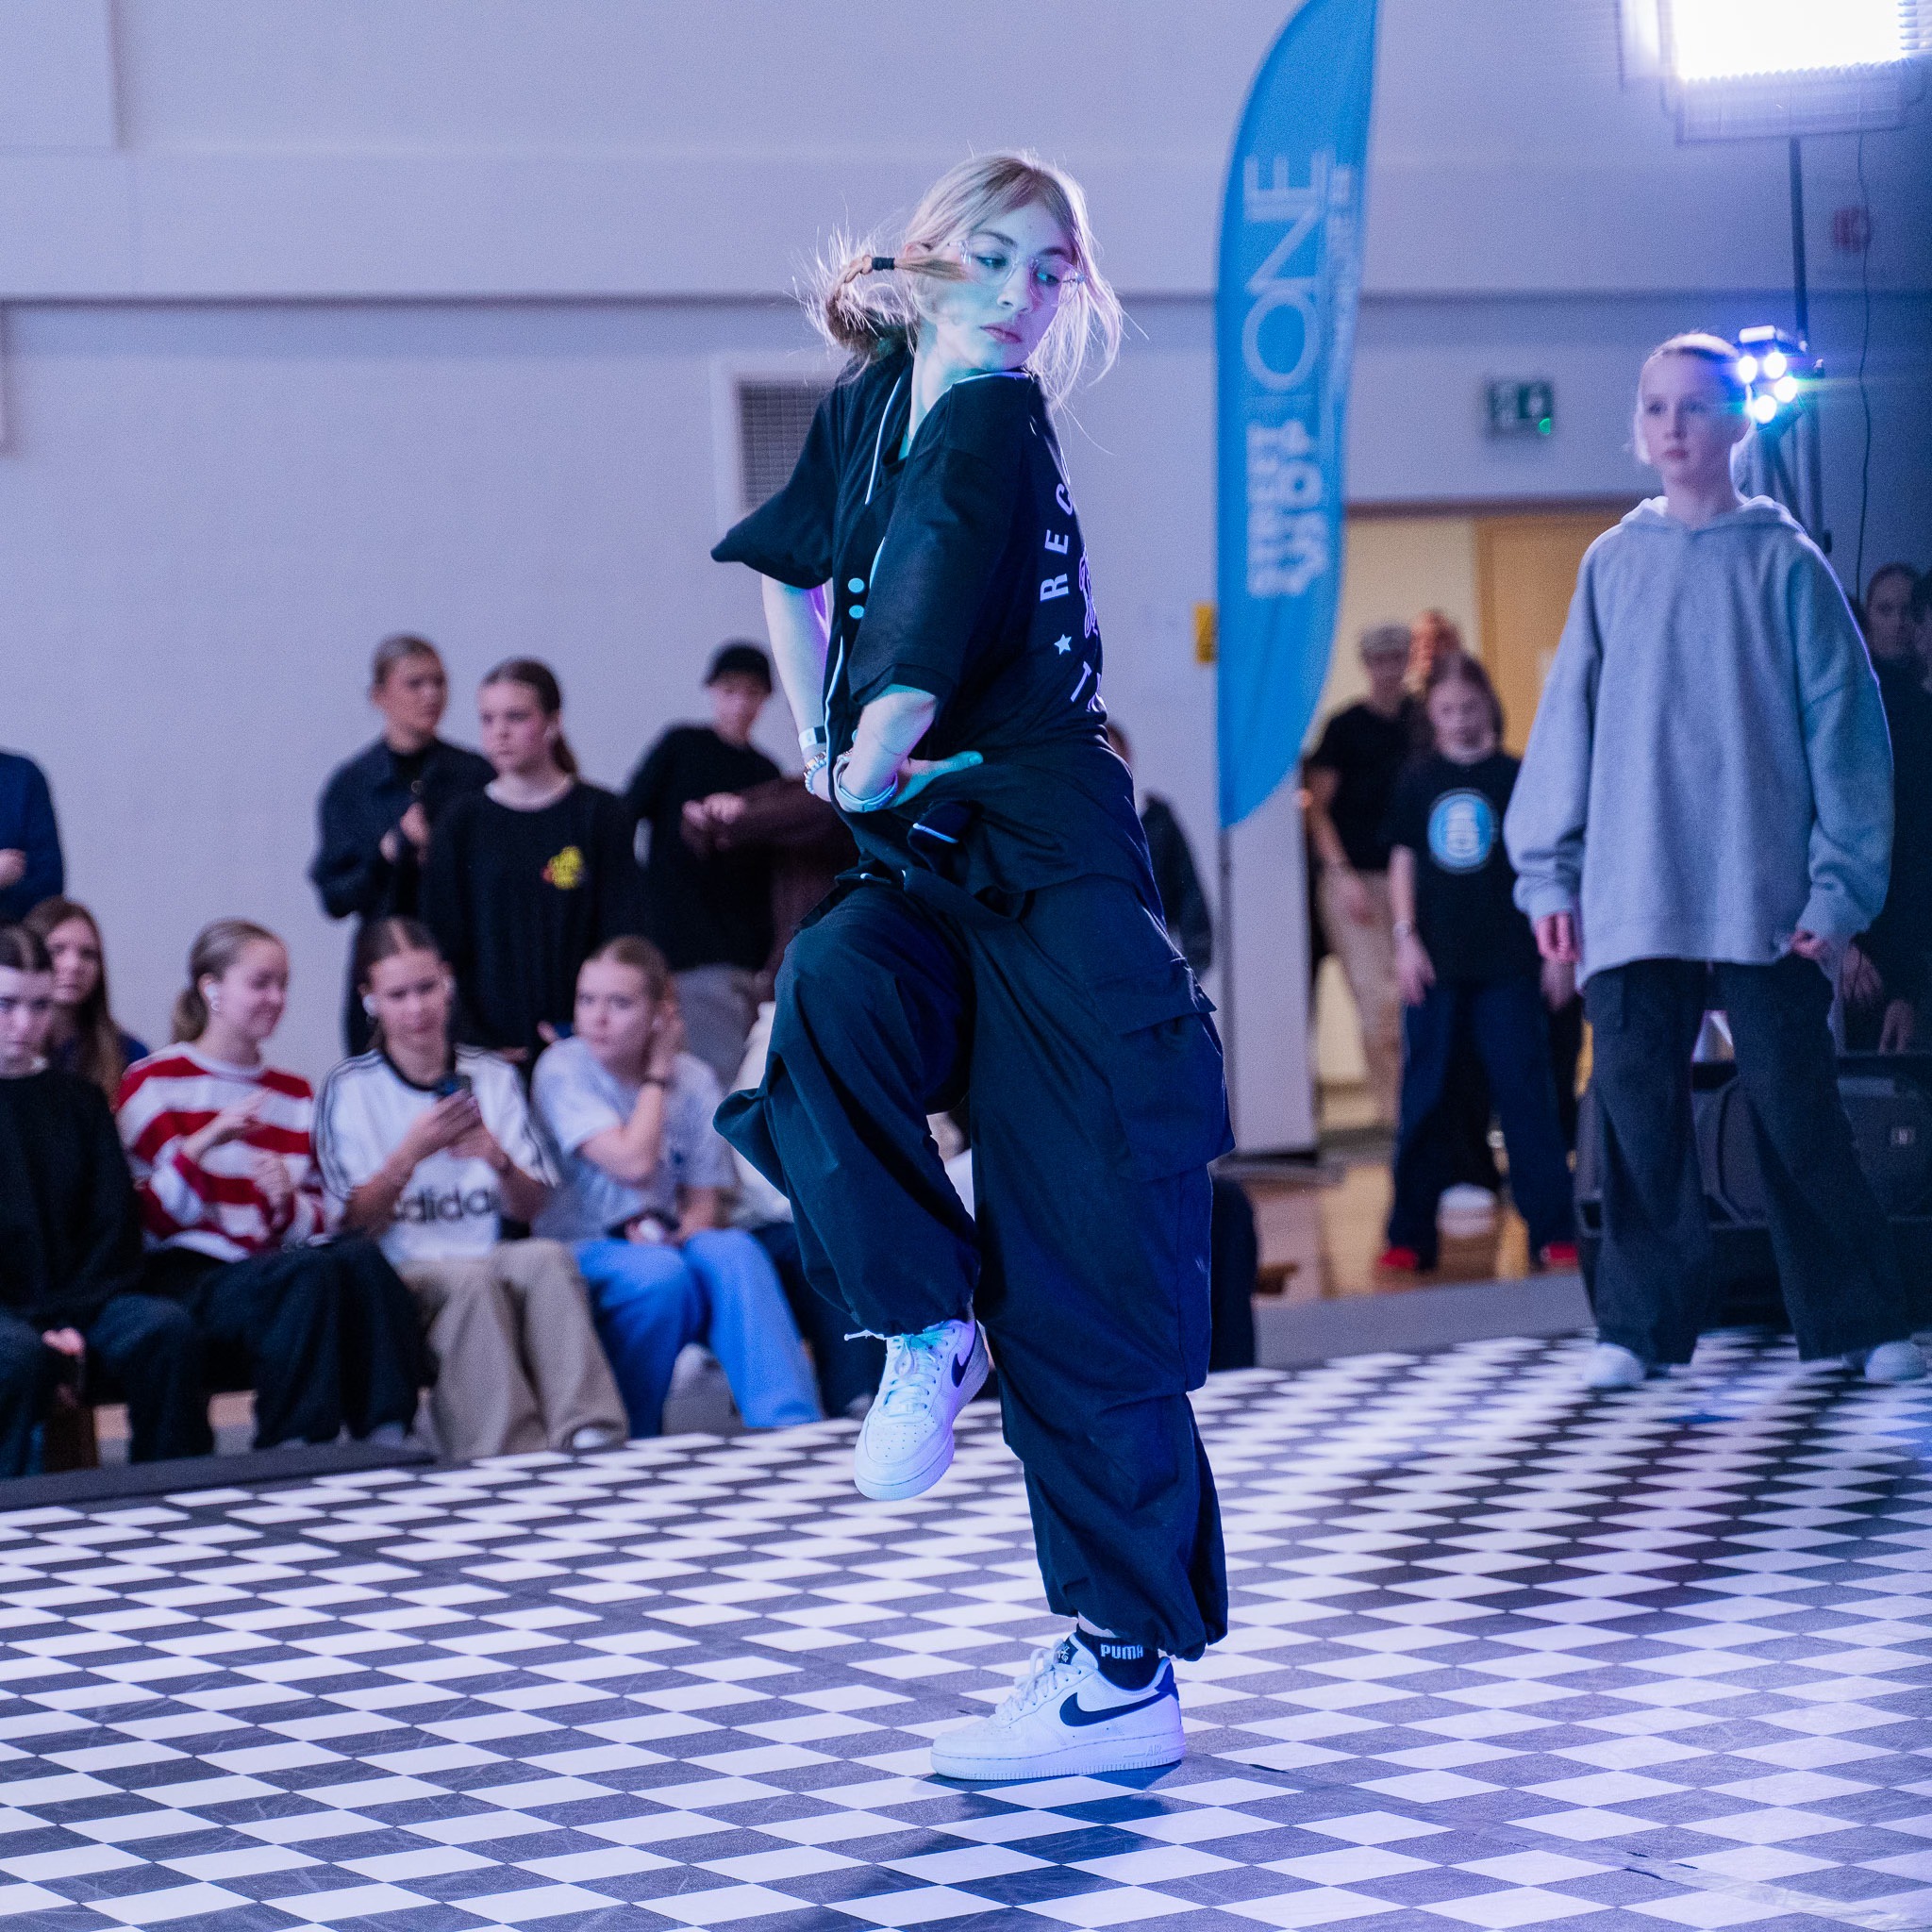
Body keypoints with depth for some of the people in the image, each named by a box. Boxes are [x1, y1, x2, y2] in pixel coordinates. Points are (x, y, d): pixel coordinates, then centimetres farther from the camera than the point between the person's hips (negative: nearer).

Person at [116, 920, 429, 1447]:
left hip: (273, 1261, 5)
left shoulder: (294, 1095, 22)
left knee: (362, 1258, -30)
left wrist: (288, 1203, -4)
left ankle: (384, 1438, -33)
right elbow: (148, 1217, -4)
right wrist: (205, 1143, -19)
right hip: (188, 1274, -5)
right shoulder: (152, 1082, 6)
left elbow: (318, 1222, 20)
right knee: (308, 1276, -35)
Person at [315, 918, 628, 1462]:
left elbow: (534, 1209, 12)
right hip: (400, 1279, -3)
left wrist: (498, 1159, -10)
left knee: (547, 1258, -31)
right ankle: (512, 1456, -46)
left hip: (490, 1260, 3)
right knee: (471, 1280, -36)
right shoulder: (348, 1091, 5)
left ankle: (586, 1435, -44)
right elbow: (357, 1225, -2)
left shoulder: (494, 1078, 16)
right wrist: (412, 1153, -17)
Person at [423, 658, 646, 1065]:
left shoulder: (598, 814, 4)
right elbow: (444, 944, 5)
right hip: (490, 1044, 1)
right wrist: (468, 1041, -6)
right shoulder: (463, 822, 7)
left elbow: (622, 939, 2)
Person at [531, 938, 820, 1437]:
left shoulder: (693, 1080, 8)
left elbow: (705, 1204, 6)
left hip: (662, 1246, 3)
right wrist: (657, 1074, -5)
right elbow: (632, 1163, -18)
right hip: (579, 1254, -3)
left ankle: (792, 1428, -38)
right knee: (660, 1273, -36)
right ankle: (632, 1446, -19)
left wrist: (677, 1232, -17)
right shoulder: (565, 1068, -5)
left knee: (733, 1251, -30)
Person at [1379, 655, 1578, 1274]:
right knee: (1426, 1098, 4)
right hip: (1435, 965, 2)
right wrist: (1405, 937, 0)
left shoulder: (1517, 778, 1)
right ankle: (1410, 1235, 9)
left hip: (1509, 964, -2)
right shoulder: (1417, 783, 7)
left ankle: (1553, 1230, 0)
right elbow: (1403, 863, 11)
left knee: (1525, 1091, -3)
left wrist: (1557, 948, -1)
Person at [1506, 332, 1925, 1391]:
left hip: (1764, 899, -2)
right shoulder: (1612, 565, 10)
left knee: (1796, 1107, -1)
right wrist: (1549, 870, 4)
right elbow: (1569, 719, 11)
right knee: (1637, 1106, -1)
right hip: (1632, 899, 2)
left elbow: (1841, 727, 1)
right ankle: (1641, 1323, 8)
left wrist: (1839, 884, -5)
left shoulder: (1786, 565, 3)